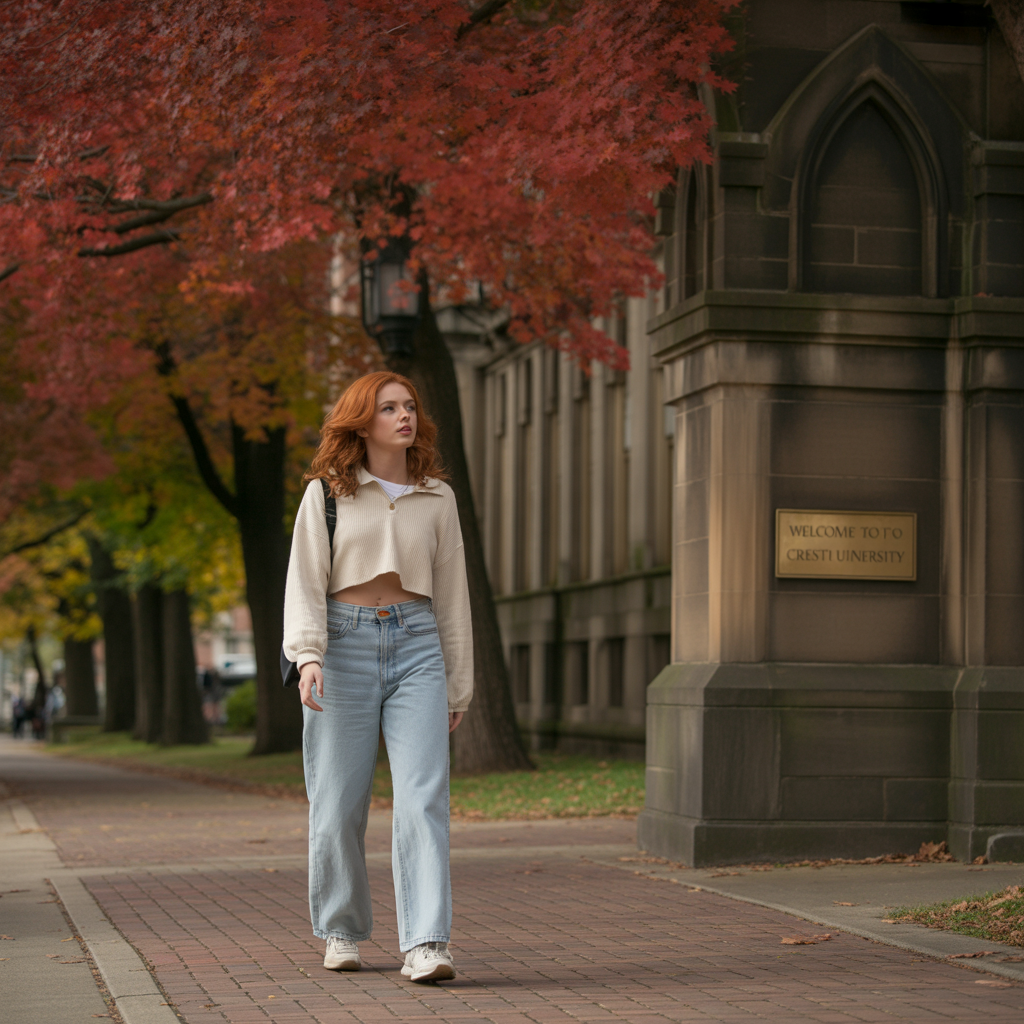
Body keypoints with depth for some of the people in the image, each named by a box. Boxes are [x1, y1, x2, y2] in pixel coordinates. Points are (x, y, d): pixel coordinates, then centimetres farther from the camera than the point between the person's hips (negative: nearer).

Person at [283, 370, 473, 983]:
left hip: (416, 646, 1)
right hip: (345, 645, -1)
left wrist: (458, 686, 13)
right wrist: (308, 656, -19)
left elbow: (451, 593, 14)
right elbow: (305, 580, -3)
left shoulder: (437, 498, 11)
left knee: (424, 797, -13)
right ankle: (342, 932, 22)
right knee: (339, 805, 3)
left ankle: (426, 946, -18)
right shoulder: (327, 493, 4)